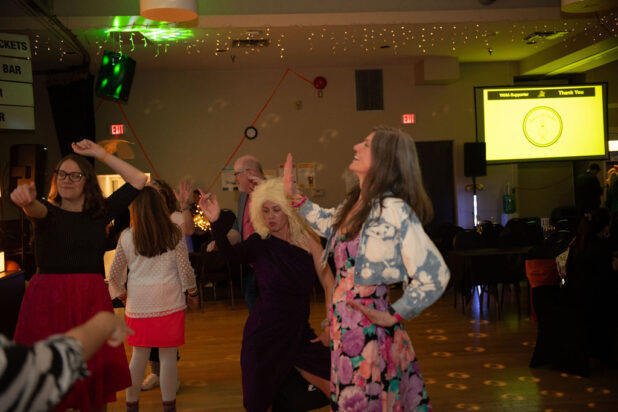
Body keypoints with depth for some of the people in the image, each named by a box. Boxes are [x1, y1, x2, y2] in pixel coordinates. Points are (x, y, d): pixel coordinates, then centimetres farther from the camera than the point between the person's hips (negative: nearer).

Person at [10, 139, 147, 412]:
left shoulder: (100, 212, 10)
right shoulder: (47, 211, 5)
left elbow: (138, 180, 9)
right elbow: (35, 210, -21)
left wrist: (101, 154, 7)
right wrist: (26, 198, -44)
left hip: (92, 299, 2)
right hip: (48, 299, -2)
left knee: (97, 374, 0)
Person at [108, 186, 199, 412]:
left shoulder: (127, 237, 0)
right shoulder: (174, 233, -4)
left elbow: (114, 274, 5)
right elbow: (185, 269, 0)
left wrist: (121, 292, 23)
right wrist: (192, 293, 14)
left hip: (138, 304, 2)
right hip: (169, 303, -2)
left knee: (139, 354, 15)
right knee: (168, 356, 5)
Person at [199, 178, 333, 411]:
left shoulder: (307, 239, -3)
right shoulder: (260, 243, -8)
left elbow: (328, 282, -3)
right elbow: (232, 253, -29)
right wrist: (215, 222, -46)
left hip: (299, 331, 2)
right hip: (265, 334, -2)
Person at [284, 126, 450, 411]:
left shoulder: (393, 210, -20)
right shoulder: (355, 203, 6)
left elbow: (435, 275, -21)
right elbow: (329, 224, 29)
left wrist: (394, 316, -13)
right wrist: (294, 196, 23)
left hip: (369, 332, -8)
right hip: (344, 328, 8)